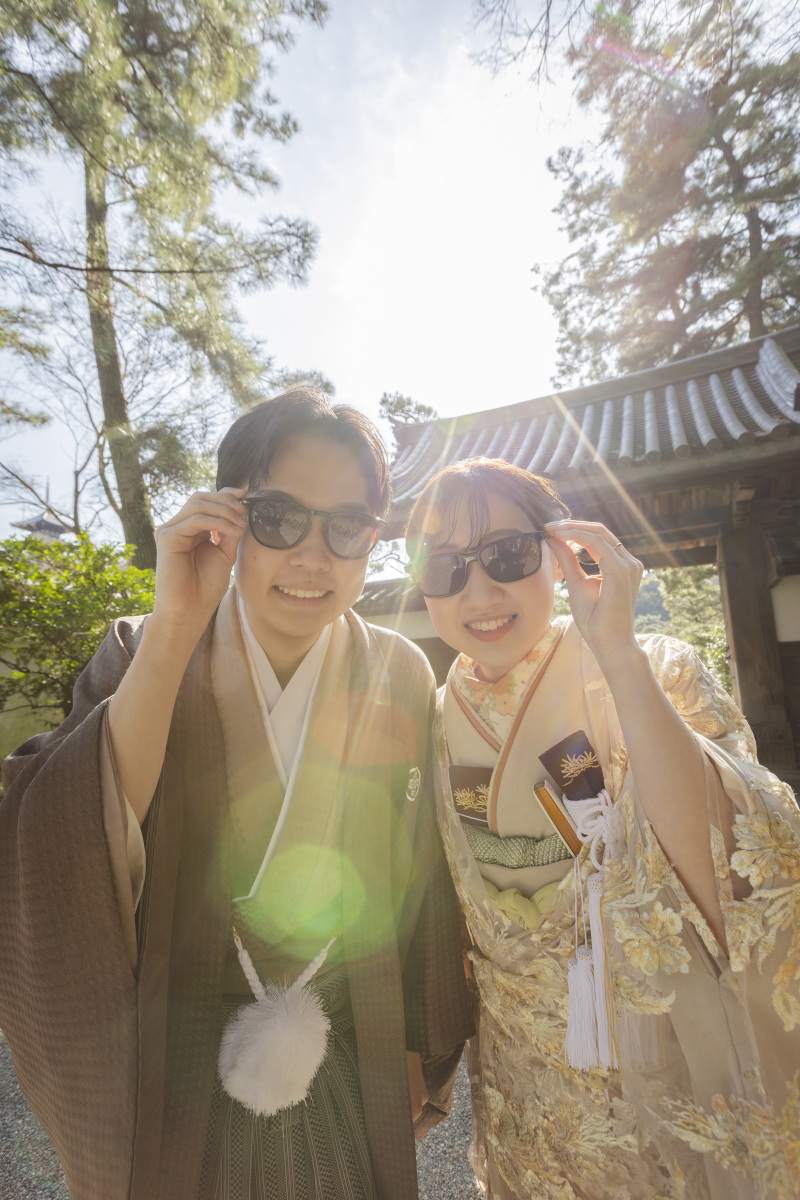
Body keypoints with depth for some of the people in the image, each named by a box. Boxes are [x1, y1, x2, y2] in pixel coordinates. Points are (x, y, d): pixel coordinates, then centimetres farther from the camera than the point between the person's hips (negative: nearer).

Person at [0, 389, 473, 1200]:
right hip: (177, 1082, 0)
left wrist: (422, 1051, 4)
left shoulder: (400, 678, -13)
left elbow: (422, 887, -5)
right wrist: (176, 631, -34)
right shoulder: (142, 657, -15)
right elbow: (69, 858, -28)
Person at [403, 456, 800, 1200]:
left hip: (699, 1103, -2)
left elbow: (731, 876, -32)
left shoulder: (658, 677, -18)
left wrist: (618, 654, -38)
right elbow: (440, 915, 2)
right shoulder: (437, 722, -10)